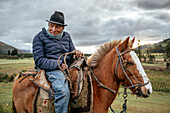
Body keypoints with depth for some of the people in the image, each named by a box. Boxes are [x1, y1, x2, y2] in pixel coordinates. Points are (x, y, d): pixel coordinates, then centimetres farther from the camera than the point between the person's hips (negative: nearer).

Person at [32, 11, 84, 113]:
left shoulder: (66, 36, 17)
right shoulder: (40, 37, 2)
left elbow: (72, 49, 22)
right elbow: (39, 61, -5)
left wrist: (75, 52, -5)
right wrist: (58, 65, -16)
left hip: (69, 66, 6)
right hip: (52, 69, -6)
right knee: (63, 91, -34)